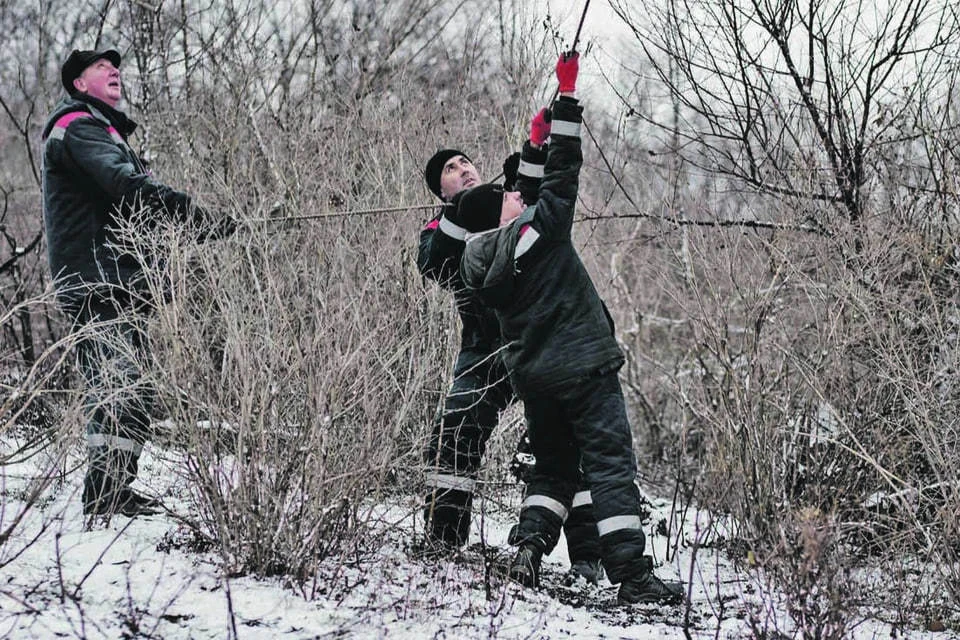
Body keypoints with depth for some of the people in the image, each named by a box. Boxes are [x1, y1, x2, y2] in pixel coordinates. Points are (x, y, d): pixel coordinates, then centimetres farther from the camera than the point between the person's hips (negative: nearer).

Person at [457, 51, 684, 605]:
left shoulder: (476, 263, 5)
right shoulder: (537, 228, -13)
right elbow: (562, 171, -10)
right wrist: (568, 95, -3)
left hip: (531, 374, 7)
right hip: (583, 367, -7)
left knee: (553, 467, 21)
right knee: (611, 465, -6)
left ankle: (529, 546, 3)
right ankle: (633, 575, -11)